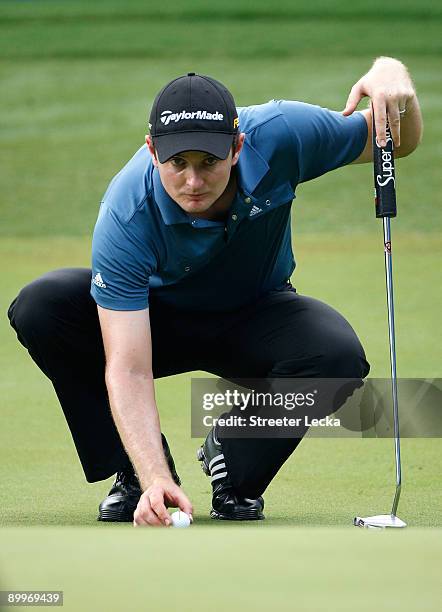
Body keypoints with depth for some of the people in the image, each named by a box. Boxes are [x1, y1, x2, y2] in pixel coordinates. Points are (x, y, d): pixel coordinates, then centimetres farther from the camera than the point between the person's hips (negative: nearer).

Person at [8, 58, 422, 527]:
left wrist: (391, 74, -35)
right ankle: (137, 473, -10)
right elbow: (128, 369, -38)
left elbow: (400, 142, -12)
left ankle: (236, 469, -3)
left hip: (254, 319, 1)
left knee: (337, 356, -33)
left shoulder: (278, 133, -29)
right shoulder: (126, 215, -35)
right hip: (156, 318, -1)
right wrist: (155, 479, -52)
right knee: (38, 307, -29)